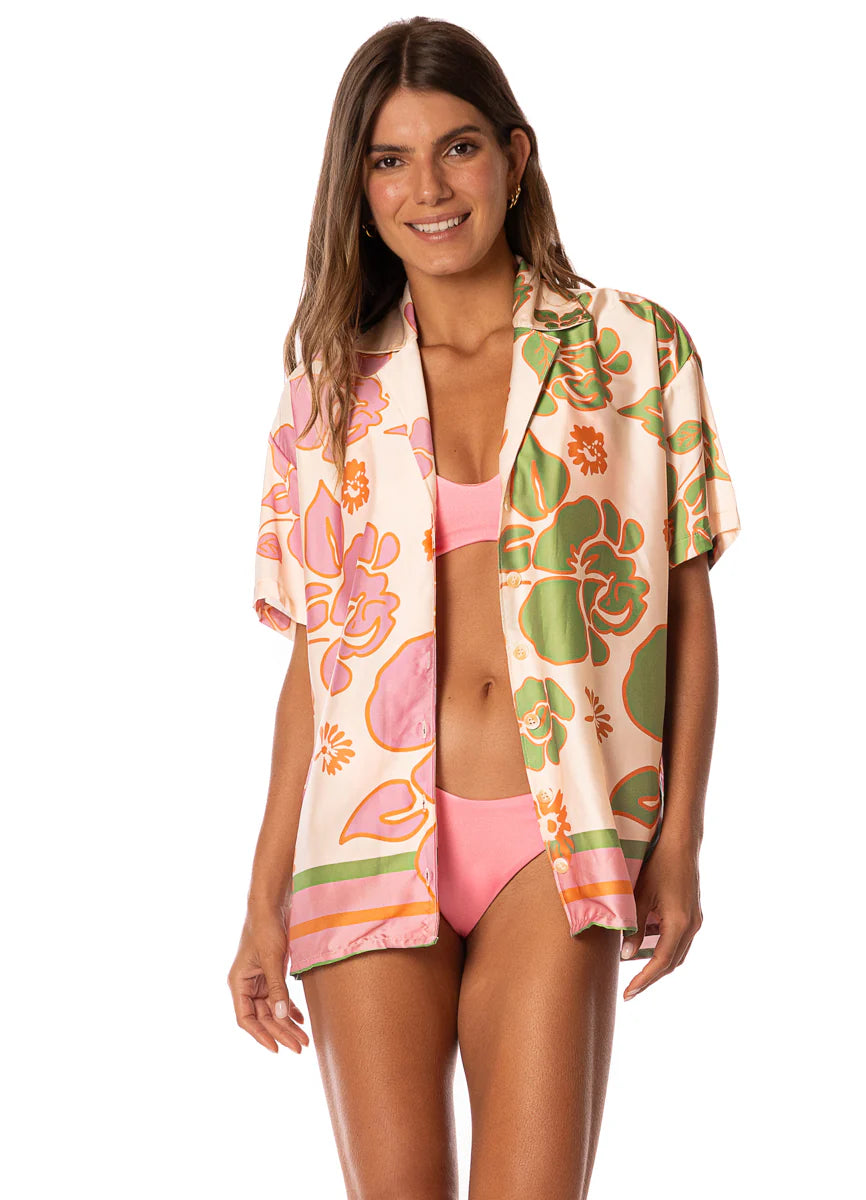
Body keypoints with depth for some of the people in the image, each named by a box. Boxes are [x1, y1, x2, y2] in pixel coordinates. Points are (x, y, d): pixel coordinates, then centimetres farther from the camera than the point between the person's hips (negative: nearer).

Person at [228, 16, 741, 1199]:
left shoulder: (636, 348, 5)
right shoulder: (333, 391, 10)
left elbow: (687, 604, 6)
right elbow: (312, 654, 10)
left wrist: (679, 843, -1)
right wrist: (265, 899, 5)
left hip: (555, 844, -1)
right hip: (371, 841, 2)